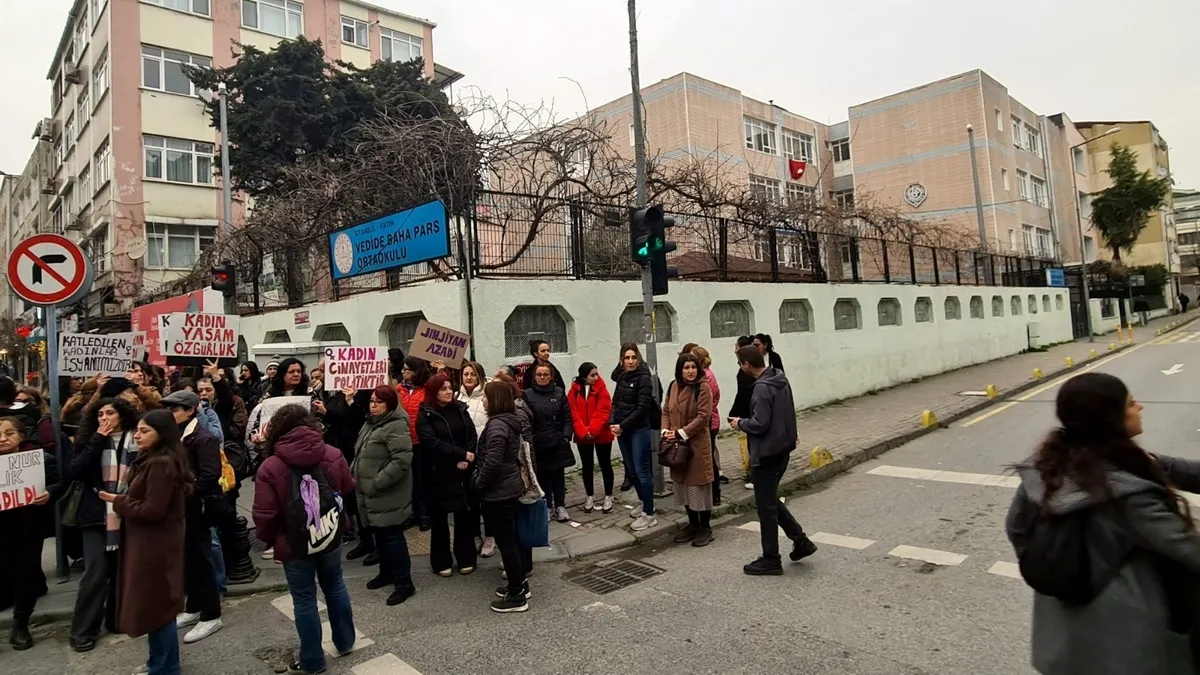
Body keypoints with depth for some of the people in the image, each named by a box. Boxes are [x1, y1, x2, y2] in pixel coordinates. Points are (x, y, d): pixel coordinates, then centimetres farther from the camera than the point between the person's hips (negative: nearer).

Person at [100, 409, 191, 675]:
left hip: (154, 546, -10)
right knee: (154, 606, 19)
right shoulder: (152, 460, 11)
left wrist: (118, 501, -12)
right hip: (151, 543, 10)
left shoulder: (161, 464, -22)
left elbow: (152, 510, -24)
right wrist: (123, 500, 2)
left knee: (156, 607, 1)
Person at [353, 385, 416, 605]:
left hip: (388, 495, -10)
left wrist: (376, 483, -24)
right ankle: (387, 572, 36)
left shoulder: (396, 427, -19)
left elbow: (402, 461, -27)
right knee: (380, 534, 20)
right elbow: (361, 454, 23)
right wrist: (353, 474, 9)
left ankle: (404, 583, 6)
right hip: (370, 494, 10)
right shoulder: (370, 423, 13)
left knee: (392, 537, -4)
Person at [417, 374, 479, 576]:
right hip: (438, 474, -3)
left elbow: (472, 435, 2)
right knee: (440, 519, 8)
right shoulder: (425, 415, -6)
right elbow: (432, 442, -17)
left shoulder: (460, 409, 7)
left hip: (463, 472, 3)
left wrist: (466, 460, -13)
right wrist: (461, 454, -20)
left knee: (465, 515, 9)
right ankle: (441, 562, 21)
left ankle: (466, 559, 23)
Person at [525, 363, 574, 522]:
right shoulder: (528, 394, -3)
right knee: (542, 476, 6)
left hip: (558, 442, 1)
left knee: (558, 475, 8)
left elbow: (567, 417, 3)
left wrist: (566, 437, -6)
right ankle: (547, 507, 19)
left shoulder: (559, 392, 3)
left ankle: (560, 506, 20)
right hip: (537, 444, -1)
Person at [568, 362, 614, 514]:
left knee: (605, 465, 7)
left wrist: (592, 430, -20)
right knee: (587, 466, 12)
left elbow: (602, 413, -14)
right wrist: (583, 432, -17)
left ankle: (608, 497, 19)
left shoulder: (602, 389, -6)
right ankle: (590, 497, 25)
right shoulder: (574, 391, -1)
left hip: (602, 435, -2)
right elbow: (573, 414, -7)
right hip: (582, 436, 2)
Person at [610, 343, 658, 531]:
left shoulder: (643, 378, -12)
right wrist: (612, 422, -5)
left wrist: (623, 426, -16)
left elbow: (642, 407, -17)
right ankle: (644, 503, 32)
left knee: (642, 471, -5)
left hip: (639, 430, -7)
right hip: (621, 430, 7)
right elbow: (615, 402, 11)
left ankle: (649, 514, 2)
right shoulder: (621, 377, 8)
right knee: (632, 470, 15)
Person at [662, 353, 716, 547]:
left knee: (699, 486, 2)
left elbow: (703, 416, -17)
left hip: (697, 444, -6)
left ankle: (705, 528, 16)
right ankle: (693, 524, 29)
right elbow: (666, 411, 13)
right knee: (683, 486, 14)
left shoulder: (703, 388, -12)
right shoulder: (674, 387, 8)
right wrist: (666, 431, -4)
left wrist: (681, 433, -18)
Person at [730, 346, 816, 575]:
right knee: (770, 500, 22)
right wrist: (745, 421, 13)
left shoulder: (762, 388, -22)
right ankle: (800, 540, 23)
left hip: (766, 453, -10)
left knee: (765, 506, 3)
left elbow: (759, 424, -25)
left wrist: (740, 423, -7)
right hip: (781, 449, 10)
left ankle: (771, 560, 14)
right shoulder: (780, 380, 8)